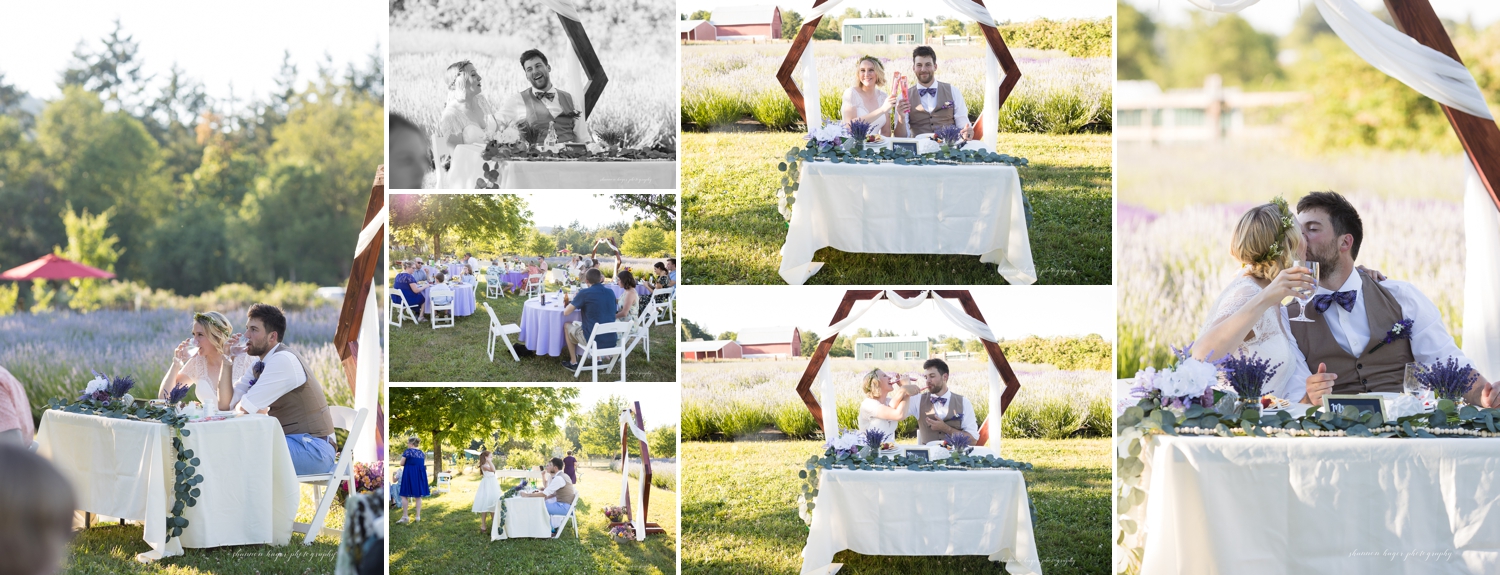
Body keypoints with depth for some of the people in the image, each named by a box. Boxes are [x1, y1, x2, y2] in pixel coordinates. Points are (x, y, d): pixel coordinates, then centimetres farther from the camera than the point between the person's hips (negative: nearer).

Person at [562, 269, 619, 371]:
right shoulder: (610, 293, 3)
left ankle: (573, 362, 31)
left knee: (567, 326, 25)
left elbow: (566, 312, -6)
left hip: (593, 341, -5)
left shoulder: (584, 293, -12)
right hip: (611, 342, 5)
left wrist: (575, 302, 15)